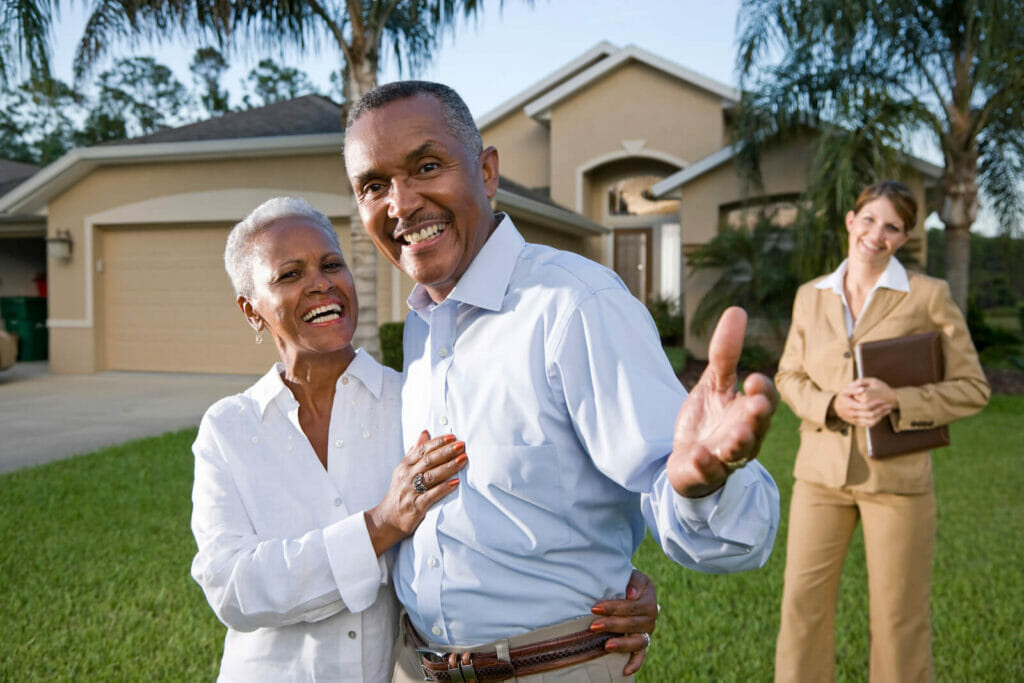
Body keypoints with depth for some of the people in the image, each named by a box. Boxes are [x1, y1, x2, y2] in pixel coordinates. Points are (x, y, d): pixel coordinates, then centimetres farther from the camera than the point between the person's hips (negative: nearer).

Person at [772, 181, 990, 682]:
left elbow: (972, 388, -2)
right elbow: (789, 377, 11)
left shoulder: (929, 296, -5)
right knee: (802, 601, 7)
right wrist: (830, 405, -11)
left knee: (899, 616, 8)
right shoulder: (811, 296, 5)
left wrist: (898, 400, -19)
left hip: (896, 475, -3)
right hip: (822, 471, 3)